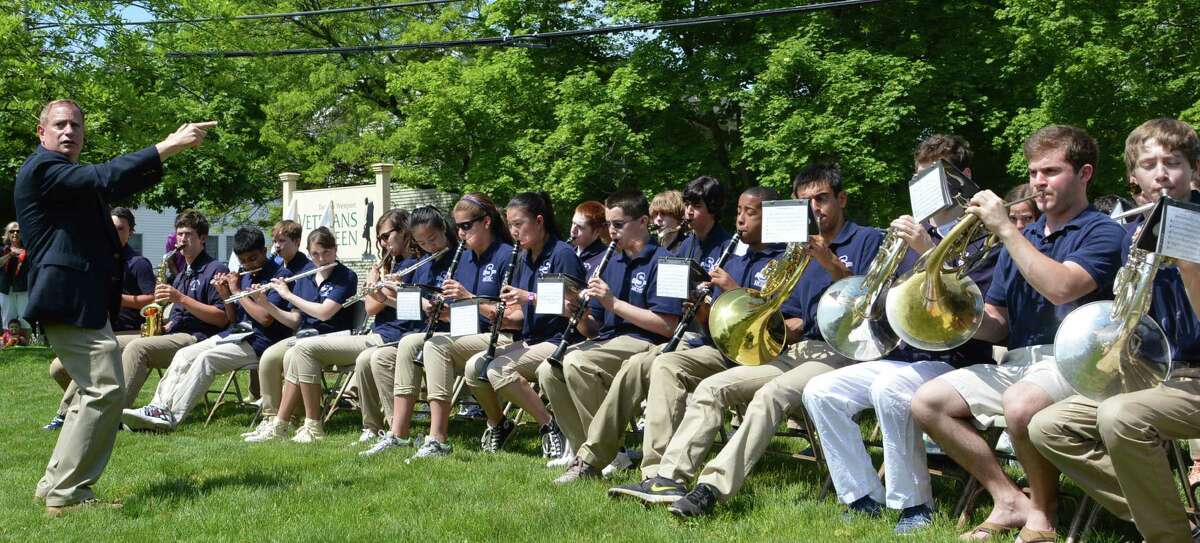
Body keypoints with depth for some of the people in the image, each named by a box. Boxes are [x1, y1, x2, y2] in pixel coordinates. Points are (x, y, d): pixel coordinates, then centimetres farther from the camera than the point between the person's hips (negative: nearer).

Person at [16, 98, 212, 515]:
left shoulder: (71, 177, 23)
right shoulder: (42, 167, -9)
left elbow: (122, 185, 21)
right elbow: (105, 179, -22)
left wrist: (172, 147, 8)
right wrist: (168, 146, -21)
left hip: (86, 301, 11)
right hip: (69, 300, -11)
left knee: (95, 393, 16)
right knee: (105, 391, -14)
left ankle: (56, 485, 22)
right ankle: (65, 494, -8)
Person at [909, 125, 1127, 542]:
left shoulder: (1103, 232, -1)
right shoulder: (1022, 239, 19)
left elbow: (1061, 287, -22)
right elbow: (995, 326, 15)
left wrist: (1005, 229, -17)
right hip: (1015, 362, 7)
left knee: (1021, 405, -37)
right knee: (926, 403, -10)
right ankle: (1009, 501, -4)